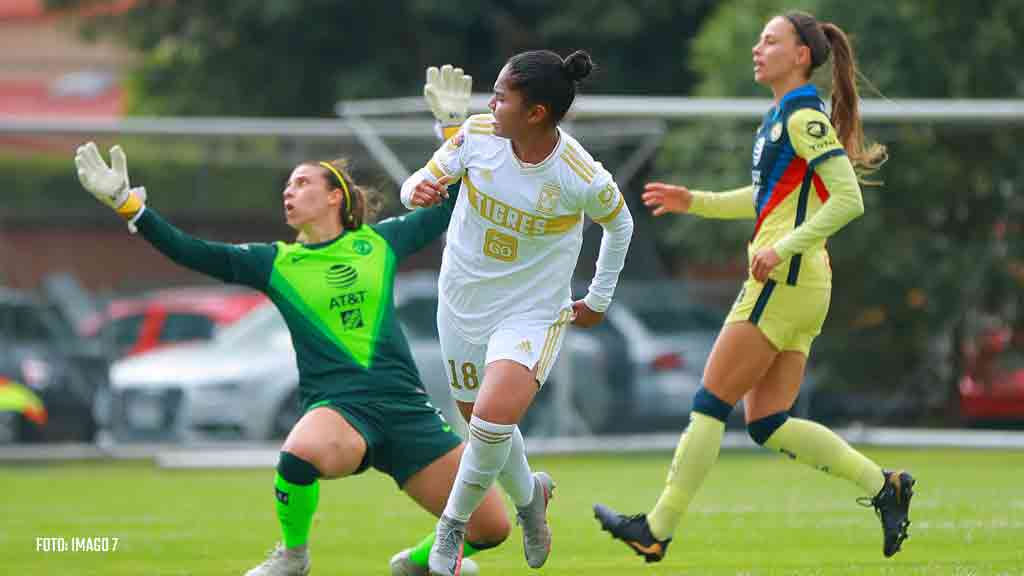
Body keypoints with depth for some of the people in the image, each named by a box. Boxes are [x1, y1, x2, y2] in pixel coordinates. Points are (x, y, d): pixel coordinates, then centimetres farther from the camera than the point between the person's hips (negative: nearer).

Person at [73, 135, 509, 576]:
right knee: (302, 452, -40)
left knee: (490, 528, -7)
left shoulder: (380, 242, 11)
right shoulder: (275, 263, 9)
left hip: (404, 404, 2)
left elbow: (450, 206, 22)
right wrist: (125, 203, -8)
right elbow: (190, 252, 1)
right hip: (338, 405, -1)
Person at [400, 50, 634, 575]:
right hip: (463, 300, 5)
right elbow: (429, 178, -3)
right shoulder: (477, 134, -15)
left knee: (494, 418, -24)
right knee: (481, 420, 17)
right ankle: (529, 495, 48)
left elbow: (620, 225, -1)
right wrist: (417, 190, -28)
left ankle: (453, 524, 0)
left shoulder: (583, 179, -22)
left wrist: (599, 300, 8)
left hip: (533, 313, -4)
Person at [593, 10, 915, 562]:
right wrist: (694, 202, 24)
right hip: (793, 286, 10)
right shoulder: (783, 115, 18)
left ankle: (657, 531, -1)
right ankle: (882, 485, 6)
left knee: (710, 404, -5)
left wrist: (783, 248, -23)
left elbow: (848, 199, -19)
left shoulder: (804, 116, -11)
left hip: (786, 281, -10)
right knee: (767, 424, 7)